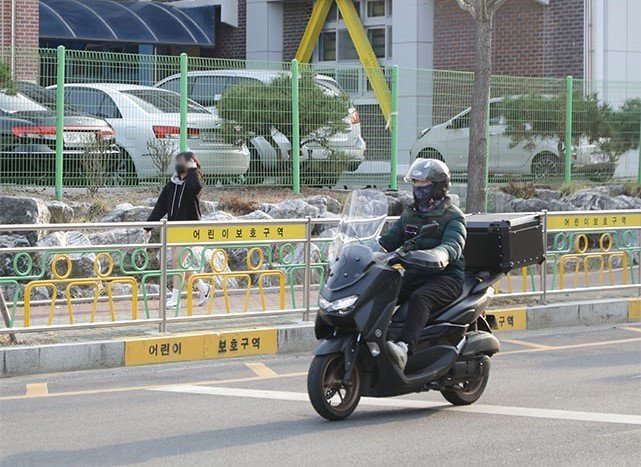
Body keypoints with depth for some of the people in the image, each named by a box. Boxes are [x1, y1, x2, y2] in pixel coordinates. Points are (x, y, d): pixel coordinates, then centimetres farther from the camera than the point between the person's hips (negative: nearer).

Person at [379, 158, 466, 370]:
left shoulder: (452, 216, -2)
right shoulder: (409, 215, 20)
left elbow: (453, 246, -20)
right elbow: (389, 240, 17)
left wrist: (437, 255, -43)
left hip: (446, 276, -7)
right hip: (414, 275, 7)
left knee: (419, 298, -38)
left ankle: (403, 348, -57)